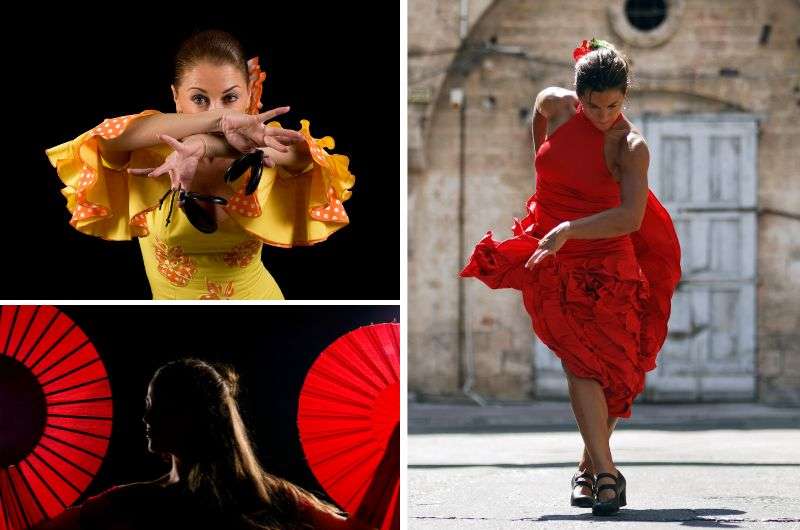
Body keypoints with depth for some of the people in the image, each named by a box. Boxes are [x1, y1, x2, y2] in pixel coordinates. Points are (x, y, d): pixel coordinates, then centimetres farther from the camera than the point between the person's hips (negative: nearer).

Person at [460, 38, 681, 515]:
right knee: (581, 362, -14)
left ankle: (590, 467, 17)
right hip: (551, 262, 1)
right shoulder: (554, 105, -4)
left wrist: (568, 230, -36)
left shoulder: (631, 146, -14)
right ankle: (605, 471, -22)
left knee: (612, 369, -1)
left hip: (607, 264, -1)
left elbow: (631, 217, -27)